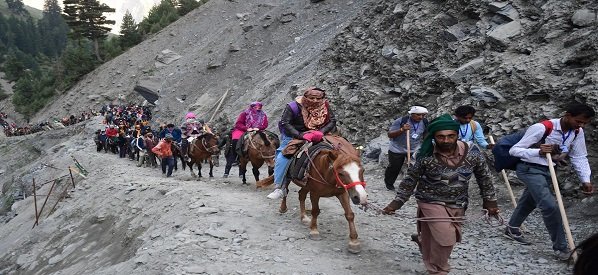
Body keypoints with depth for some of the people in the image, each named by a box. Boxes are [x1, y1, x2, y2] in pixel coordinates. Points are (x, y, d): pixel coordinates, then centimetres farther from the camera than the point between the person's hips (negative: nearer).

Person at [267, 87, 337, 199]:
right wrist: (300, 135, -37)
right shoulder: (294, 106, -22)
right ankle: (279, 188, -12)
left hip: (314, 135, 4)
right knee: (282, 157, -17)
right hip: (292, 135, -3)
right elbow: (285, 123, -26)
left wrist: (321, 132, -31)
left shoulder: (324, 106, -12)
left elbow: (332, 121, -12)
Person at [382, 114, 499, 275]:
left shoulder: (472, 152, -15)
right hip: (432, 201, -3)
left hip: (458, 204, 4)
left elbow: (484, 177, 0)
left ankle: (421, 238, 48)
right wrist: (397, 202, -9)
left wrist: (490, 200, 4)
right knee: (445, 238, -16)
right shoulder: (426, 155, -20)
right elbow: (410, 180, -9)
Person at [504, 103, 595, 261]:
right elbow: (514, 150, -22)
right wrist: (538, 151, -37)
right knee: (550, 206, -19)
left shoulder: (578, 132, -4)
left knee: (529, 202, 22)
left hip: (548, 171, 8)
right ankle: (561, 248, -7)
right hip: (530, 169, -8)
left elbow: (579, 157, 2)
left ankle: (512, 230, 43)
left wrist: (585, 180, -12)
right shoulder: (542, 128, -25)